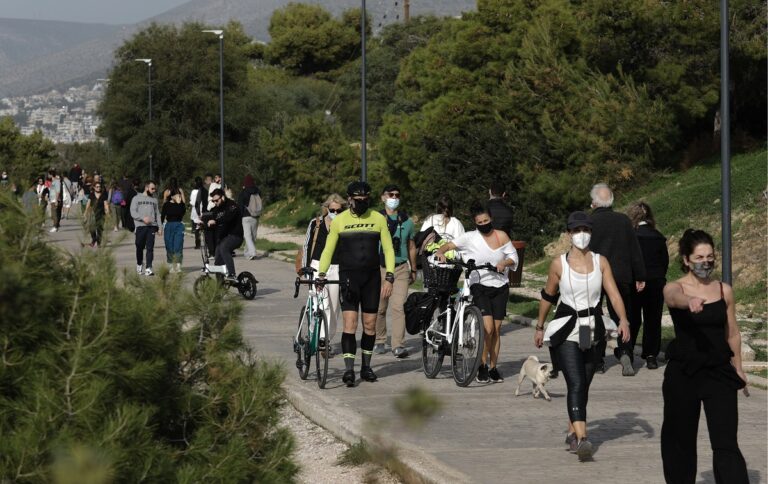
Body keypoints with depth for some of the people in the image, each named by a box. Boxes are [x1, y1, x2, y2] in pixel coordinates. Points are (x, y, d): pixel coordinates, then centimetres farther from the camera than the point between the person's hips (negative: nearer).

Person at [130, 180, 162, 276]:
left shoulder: (154, 200, 16)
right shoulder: (137, 198, 5)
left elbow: (157, 214, 17)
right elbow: (133, 212, -3)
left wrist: (160, 226, 8)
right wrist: (143, 218, -18)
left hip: (152, 226, 2)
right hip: (140, 226, -2)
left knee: (150, 248, -7)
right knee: (140, 247, 7)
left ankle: (148, 268, -11)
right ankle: (139, 265, 28)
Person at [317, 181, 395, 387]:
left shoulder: (378, 219, 4)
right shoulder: (339, 221, 1)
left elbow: (388, 249, 5)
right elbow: (328, 250, 6)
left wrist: (389, 277, -4)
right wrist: (321, 275, -6)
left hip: (372, 277, 2)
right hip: (348, 277, -2)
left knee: (370, 324, 6)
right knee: (350, 324, -11)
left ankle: (366, 366, 19)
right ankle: (349, 370, -11)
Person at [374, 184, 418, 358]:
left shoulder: (407, 221, 12)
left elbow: (411, 247, 20)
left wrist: (413, 270, 20)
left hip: (401, 268, 0)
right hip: (379, 267, 0)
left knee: (398, 307, -11)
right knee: (379, 308, 5)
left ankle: (398, 345, -15)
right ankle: (380, 342, 20)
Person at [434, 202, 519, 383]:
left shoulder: (501, 236, 6)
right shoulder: (470, 238, -1)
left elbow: (513, 257, 9)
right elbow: (450, 245, -5)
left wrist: (505, 262, -12)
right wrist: (441, 252, -26)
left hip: (500, 287, 3)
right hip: (480, 286, -3)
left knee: (497, 329, 5)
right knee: (488, 327, -16)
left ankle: (493, 367, 16)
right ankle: (483, 366, -1)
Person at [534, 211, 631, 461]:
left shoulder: (601, 262, 3)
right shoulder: (559, 263, -3)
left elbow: (614, 294, -4)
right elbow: (547, 297, 9)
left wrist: (623, 320, -20)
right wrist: (540, 327, 15)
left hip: (592, 330, 4)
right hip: (566, 330, -4)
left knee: (583, 386, 11)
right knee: (576, 384, -17)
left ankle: (572, 433, 29)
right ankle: (581, 439, -28)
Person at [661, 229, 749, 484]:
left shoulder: (724, 290, 3)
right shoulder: (674, 288, -5)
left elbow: (732, 332, 13)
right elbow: (675, 298, -31)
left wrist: (737, 367, 15)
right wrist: (690, 301, -54)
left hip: (720, 372, 1)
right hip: (682, 372, -1)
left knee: (726, 443, -8)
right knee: (680, 438, 11)